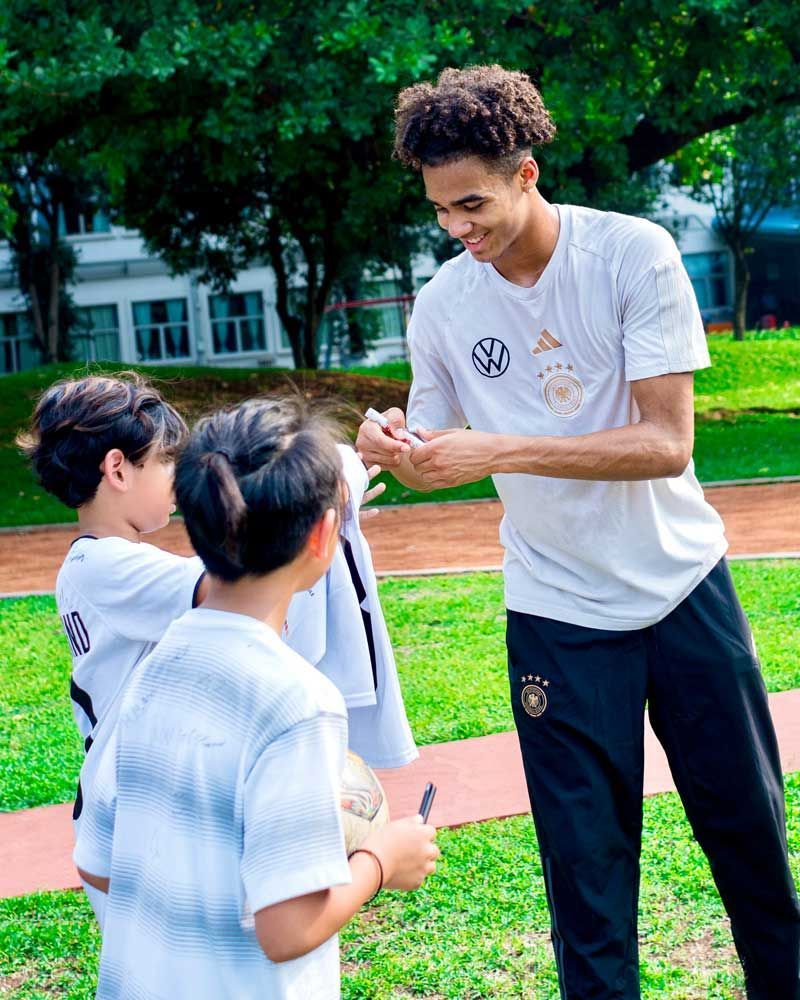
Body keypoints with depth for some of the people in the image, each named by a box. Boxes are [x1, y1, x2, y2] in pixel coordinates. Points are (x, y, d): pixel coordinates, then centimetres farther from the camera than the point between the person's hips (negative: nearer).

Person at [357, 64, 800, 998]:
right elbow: (436, 465, 4)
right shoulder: (443, 304, -5)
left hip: (682, 583, 0)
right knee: (586, 864, 5)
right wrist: (394, 451, -19)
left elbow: (667, 441, -20)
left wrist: (500, 450, -28)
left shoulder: (634, 253, -14)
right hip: (557, 609, 1)